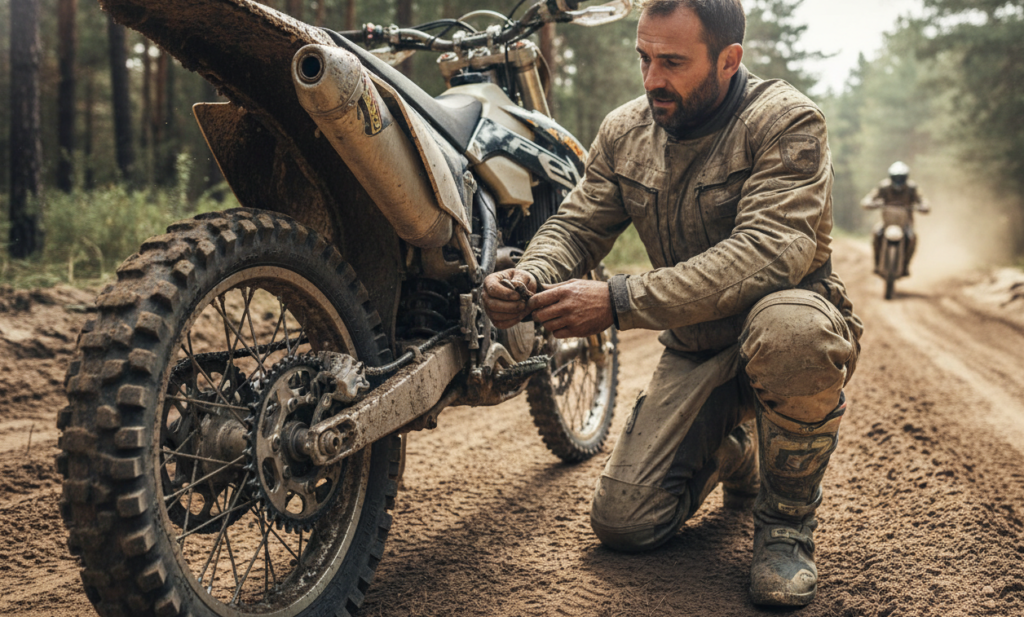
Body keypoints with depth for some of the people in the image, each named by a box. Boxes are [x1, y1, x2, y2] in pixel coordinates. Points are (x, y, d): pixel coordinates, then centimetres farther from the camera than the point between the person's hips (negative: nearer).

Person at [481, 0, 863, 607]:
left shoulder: (787, 123, -20)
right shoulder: (625, 130, 0)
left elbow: (768, 251, -33)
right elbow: (577, 224, 1)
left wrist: (620, 302, -41)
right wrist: (530, 278, -25)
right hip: (694, 353, 5)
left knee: (788, 328, -42)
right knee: (623, 522, -4)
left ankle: (788, 518, -15)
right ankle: (734, 453, 29)